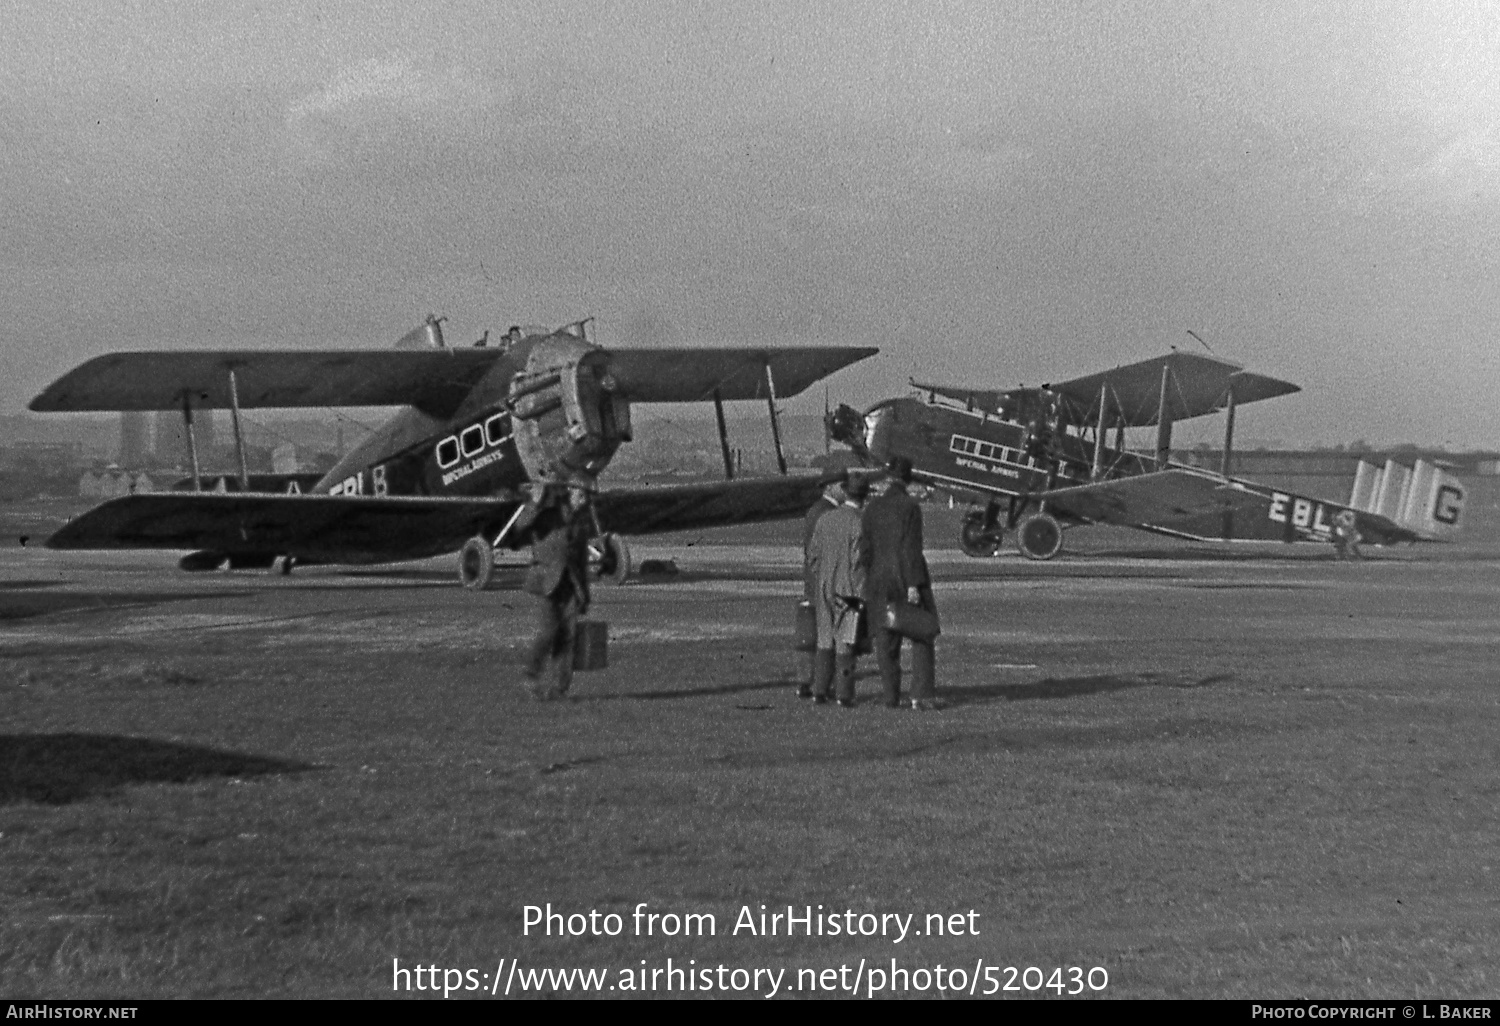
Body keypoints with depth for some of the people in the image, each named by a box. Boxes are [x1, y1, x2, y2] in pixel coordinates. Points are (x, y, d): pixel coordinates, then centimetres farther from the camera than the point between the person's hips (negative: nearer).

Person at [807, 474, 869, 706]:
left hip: (824, 590, 5)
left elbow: (812, 555, 7)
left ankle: (820, 691, 10)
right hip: (849, 589, -5)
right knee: (845, 643, 0)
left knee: (825, 641, 12)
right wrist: (860, 595, -10)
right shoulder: (860, 523, -13)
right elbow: (858, 562, -15)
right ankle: (845, 694, 1)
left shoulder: (825, 519, 4)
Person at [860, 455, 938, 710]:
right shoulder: (910, 506, -9)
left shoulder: (872, 507, 3)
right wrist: (913, 585, -14)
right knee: (921, 636, 4)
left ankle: (891, 696, 7)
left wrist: (867, 582, 12)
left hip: (879, 577, 3)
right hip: (906, 575, -3)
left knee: (886, 641, 8)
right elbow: (911, 548, -14)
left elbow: (865, 547, 5)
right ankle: (922, 694, -4)